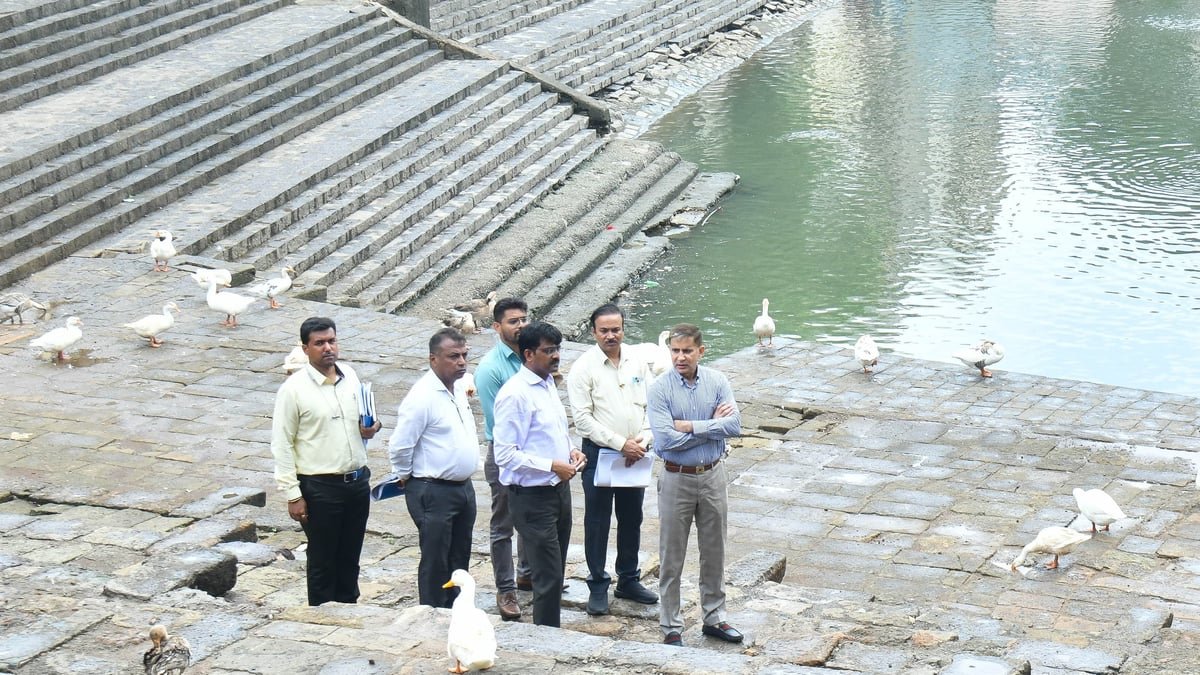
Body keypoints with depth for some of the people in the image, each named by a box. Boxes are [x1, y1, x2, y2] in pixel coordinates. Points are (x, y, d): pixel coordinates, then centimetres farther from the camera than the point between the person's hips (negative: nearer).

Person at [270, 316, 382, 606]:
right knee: (322, 562, 6)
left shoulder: (349, 376, 5)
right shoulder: (294, 388, -12)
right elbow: (282, 445, -10)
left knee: (350, 559, 15)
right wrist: (293, 495, -13)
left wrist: (366, 430, -3)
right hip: (320, 487, -5)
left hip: (357, 481, 5)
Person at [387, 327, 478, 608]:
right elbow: (399, 447, -19)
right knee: (435, 563, 2)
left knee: (459, 561, 18)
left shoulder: (458, 389, 7)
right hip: (434, 492, -9)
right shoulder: (422, 397, -21)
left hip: (463, 487, 9)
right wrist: (406, 478, -5)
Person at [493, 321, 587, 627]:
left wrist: (570, 451, 5)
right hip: (532, 496, -9)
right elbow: (505, 455, -22)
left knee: (555, 572, 17)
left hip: (558, 488, 9)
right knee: (548, 576, -6)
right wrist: (552, 466, -21)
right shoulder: (515, 394, -19)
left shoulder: (547, 383, 10)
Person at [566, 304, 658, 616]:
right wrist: (621, 444, -17)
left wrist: (643, 440, -8)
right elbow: (583, 418, -14)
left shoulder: (637, 364, 6)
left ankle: (628, 580, 27)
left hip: (635, 454, 5)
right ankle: (598, 586, 13)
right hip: (599, 453, -5)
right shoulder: (584, 368, -10)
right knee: (597, 521, 3)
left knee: (632, 519, 14)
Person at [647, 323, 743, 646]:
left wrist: (691, 426, -20)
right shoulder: (660, 389, -14)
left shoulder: (717, 382, -4)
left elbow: (735, 424, -15)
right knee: (671, 557, 6)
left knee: (714, 552, 14)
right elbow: (666, 439, -24)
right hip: (676, 478, -3)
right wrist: (713, 426, -17)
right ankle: (671, 627, 17)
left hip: (713, 476, 3)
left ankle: (714, 617, 29)